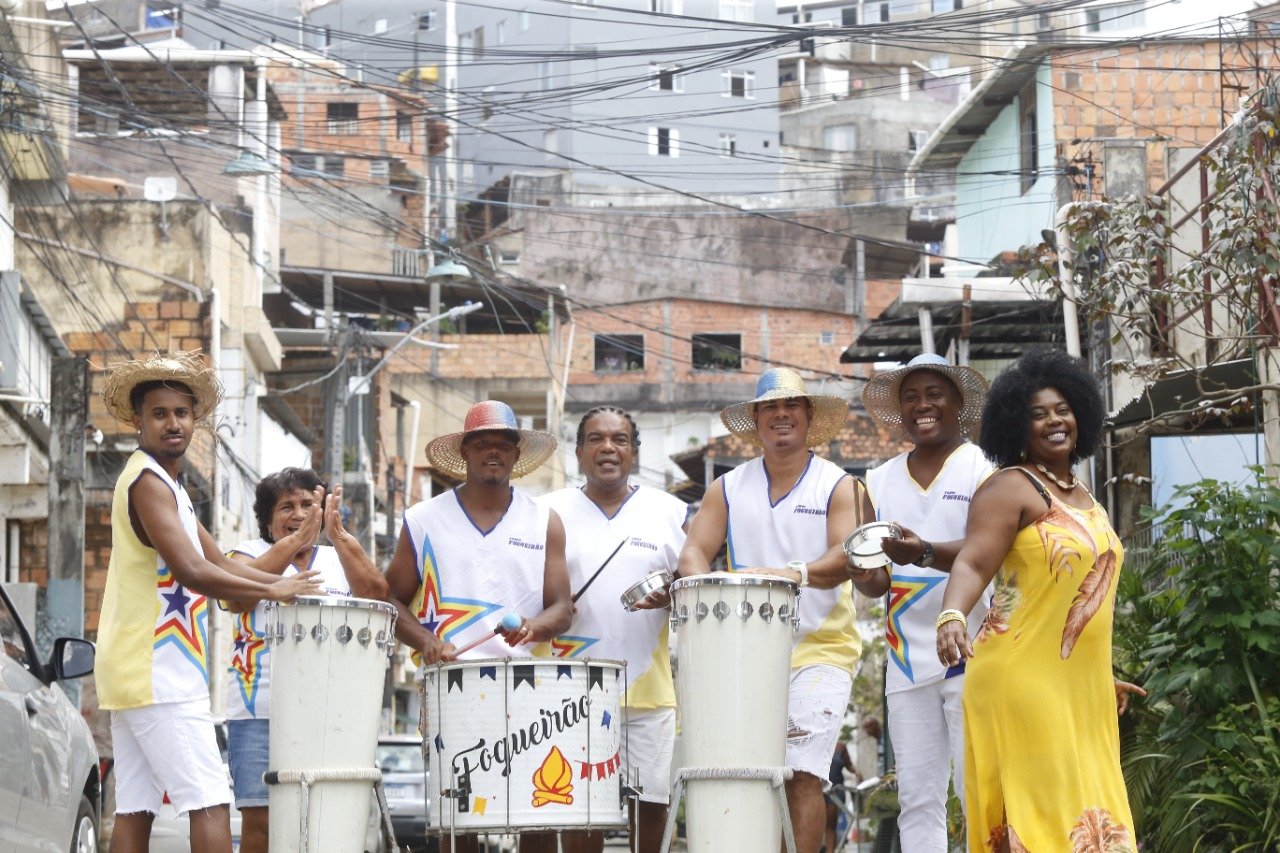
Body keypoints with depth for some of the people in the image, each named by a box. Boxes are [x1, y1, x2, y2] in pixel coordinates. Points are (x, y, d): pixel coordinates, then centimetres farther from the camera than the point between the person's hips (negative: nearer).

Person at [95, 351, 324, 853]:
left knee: (134, 811, 5)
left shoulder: (165, 484, 21)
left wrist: (289, 584, 10)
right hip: (157, 674, -10)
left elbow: (218, 564, 22)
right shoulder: (148, 482, -12)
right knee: (209, 804, -13)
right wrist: (272, 591, -14)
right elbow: (191, 572, -23)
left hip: (132, 674, 10)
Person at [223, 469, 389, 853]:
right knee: (260, 819, -8)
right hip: (260, 710, -2)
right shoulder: (252, 553, 11)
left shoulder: (341, 559, 18)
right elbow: (236, 596, -12)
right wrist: (298, 539, -17)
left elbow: (376, 593, -2)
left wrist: (337, 534, -13)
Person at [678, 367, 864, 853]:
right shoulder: (728, 489, 14)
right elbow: (695, 551, 6)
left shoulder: (837, 486, 5)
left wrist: (796, 573, -29)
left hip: (820, 651, -2)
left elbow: (845, 557, -9)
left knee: (803, 772, -15)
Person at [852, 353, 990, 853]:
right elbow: (878, 584, 14)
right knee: (918, 798, 1)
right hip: (907, 659, 5)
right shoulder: (881, 482, 15)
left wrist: (926, 554, -32)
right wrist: (866, 576, -11)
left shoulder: (985, 469, 1)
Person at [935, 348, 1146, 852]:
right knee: (1040, 812, -14)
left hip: (1079, 688, 8)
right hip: (1023, 679, -8)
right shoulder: (1011, 488, -4)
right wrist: (951, 617, -37)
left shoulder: (1082, 496, 18)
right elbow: (972, 564, -17)